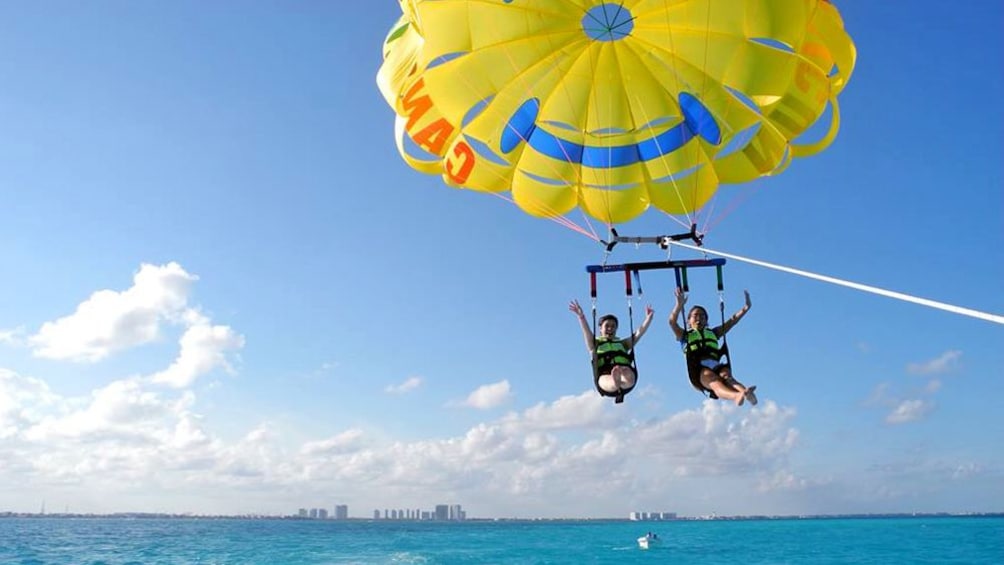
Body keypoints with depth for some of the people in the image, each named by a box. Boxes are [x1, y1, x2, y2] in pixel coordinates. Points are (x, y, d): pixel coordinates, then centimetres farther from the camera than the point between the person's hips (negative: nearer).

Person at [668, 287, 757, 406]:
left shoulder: (713, 333, 34)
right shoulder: (684, 335, 23)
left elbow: (731, 322, 25)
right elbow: (672, 321, 4)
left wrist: (745, 308, 11)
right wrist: (679, 304, -14)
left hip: (717, 367, 4)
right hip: (698, 370, -4)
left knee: (726, 376, -33)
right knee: (715, 382, -36)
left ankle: (745, 392, -65)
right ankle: (736, 396, -68)